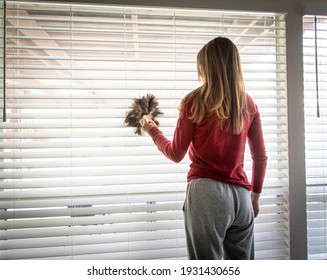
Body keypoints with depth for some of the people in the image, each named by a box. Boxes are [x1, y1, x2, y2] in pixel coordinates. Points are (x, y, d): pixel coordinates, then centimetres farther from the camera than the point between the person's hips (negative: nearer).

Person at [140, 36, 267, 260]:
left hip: (206, 192, -4)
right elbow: (261, 157, 11)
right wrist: (255, 194, 24)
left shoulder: (195, 102, -5)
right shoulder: (248, 104, 7)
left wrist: (152, 130, 16)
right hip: (241, 195, 5)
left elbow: (176, 154, 0)